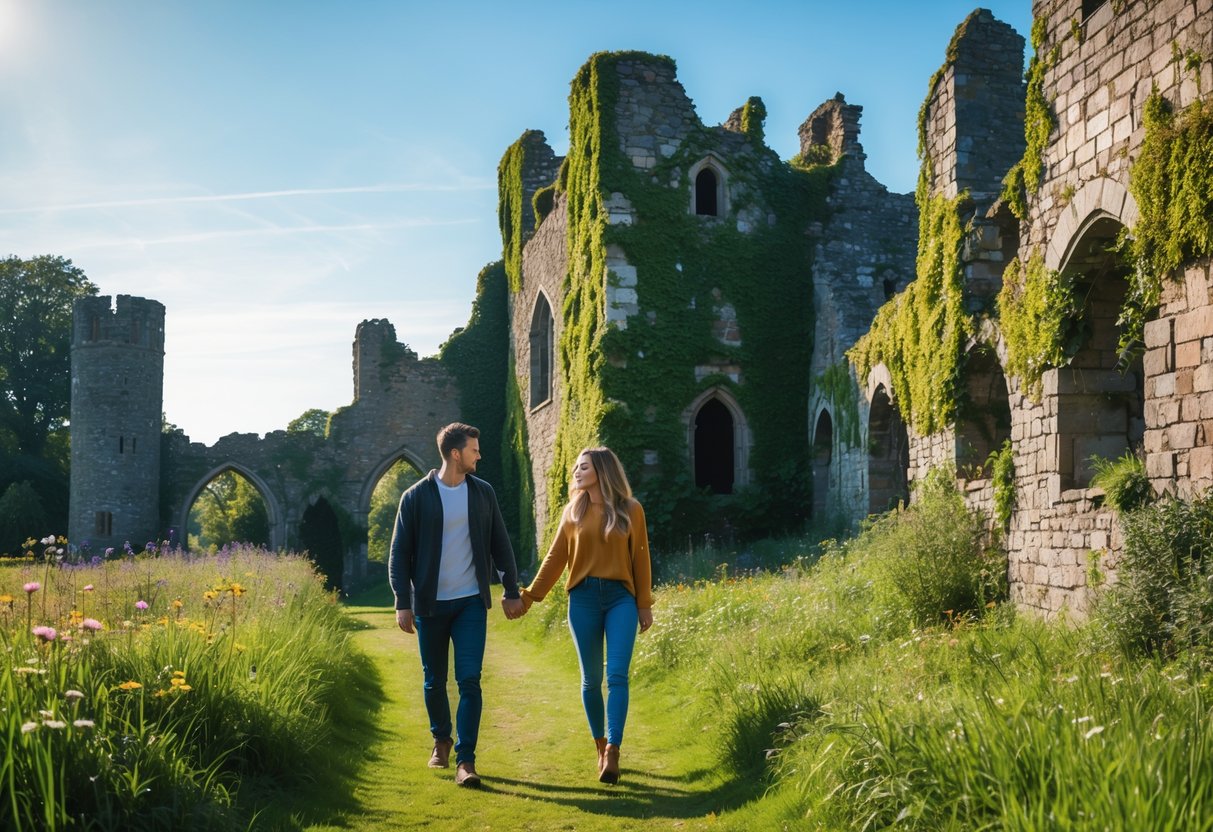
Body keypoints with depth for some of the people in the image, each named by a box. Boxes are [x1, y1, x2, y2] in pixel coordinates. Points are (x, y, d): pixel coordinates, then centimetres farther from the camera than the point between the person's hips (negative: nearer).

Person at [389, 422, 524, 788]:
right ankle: (441, 740, 35)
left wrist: (512, 591, 7)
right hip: (430, 604, -1)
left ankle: (466, 761, -4)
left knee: (469, 680, -8)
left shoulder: (483, 493, 5)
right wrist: (403, 603, -8)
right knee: (434, 681, 11)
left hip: (471, 602, 1)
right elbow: (399, 554, -2)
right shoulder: (416, 497, -4)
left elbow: (500, 545, 10)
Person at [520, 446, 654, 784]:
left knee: (617, 676, -12)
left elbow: (640, 560, 6)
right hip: (583, 598, 2)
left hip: (621, 598, -2)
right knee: (591, 678, 5)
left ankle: (612, 754, -16)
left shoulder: (630, 510, 3)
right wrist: (529, 595, 7)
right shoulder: (573, 512, 7)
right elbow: (555, 558, 10)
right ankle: (601, 747, 18)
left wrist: (645, 604, 5)